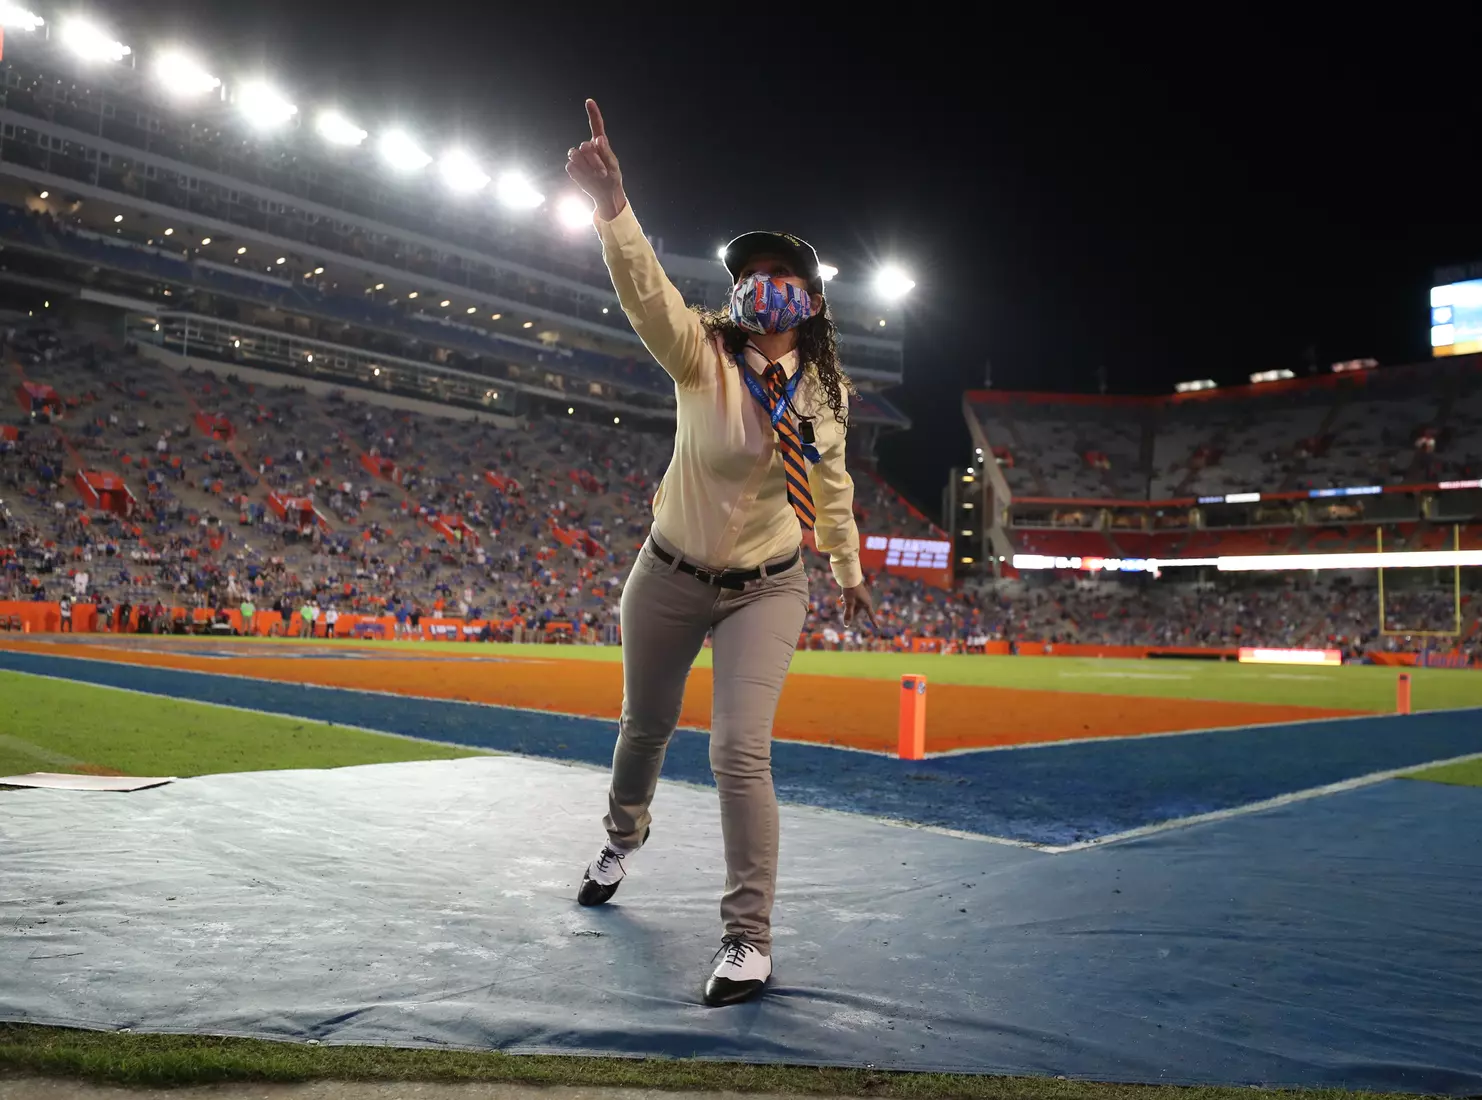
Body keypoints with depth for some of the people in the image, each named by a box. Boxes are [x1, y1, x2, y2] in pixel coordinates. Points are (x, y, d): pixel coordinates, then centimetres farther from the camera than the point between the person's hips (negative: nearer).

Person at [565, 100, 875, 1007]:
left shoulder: (828, 390, -6)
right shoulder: (704, 359, -17)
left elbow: (833, 485, 11)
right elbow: (648, 291, -38)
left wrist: (850, 573, 21)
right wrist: (614, 208, -56)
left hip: (767, 591, 0)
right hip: (671, 581, 0)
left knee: (741, 751, -13)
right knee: (646, 726, 20)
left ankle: (750, 940, 2)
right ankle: (625, 838, 54)